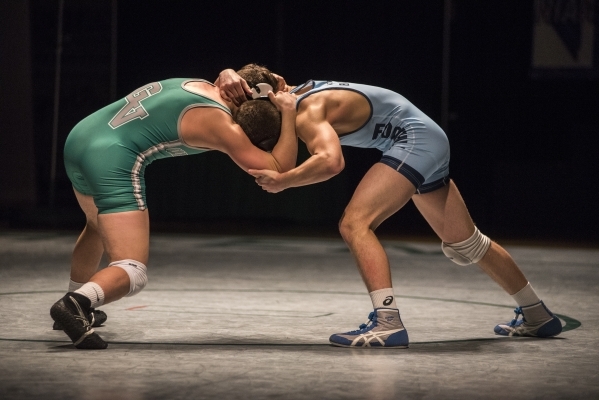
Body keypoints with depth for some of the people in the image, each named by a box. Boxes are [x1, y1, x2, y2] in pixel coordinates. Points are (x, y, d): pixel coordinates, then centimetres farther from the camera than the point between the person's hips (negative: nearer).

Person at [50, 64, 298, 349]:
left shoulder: (202, 87, 15)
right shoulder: (219, 124, -9)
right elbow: (279, 169, -7)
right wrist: (288, 114, 1)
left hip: (80, 137, 9)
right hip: (111, 160, -9)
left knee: (99, 225, 37)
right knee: (132, 274, -12)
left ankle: (77, 305, 48)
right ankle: (76, 304, -38)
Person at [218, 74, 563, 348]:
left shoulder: (307, 114, -22)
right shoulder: (291, 95, 4)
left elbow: (332, 161, -39)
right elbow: (235, 81, 13)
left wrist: (282, 181, -31)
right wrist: (231, 81, -9)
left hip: (416, 141, -10)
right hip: (430, 143, 10)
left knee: (354, 223, -21)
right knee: (465, 245, 19)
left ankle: (388, 323, -29)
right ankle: (538, 316, 30)